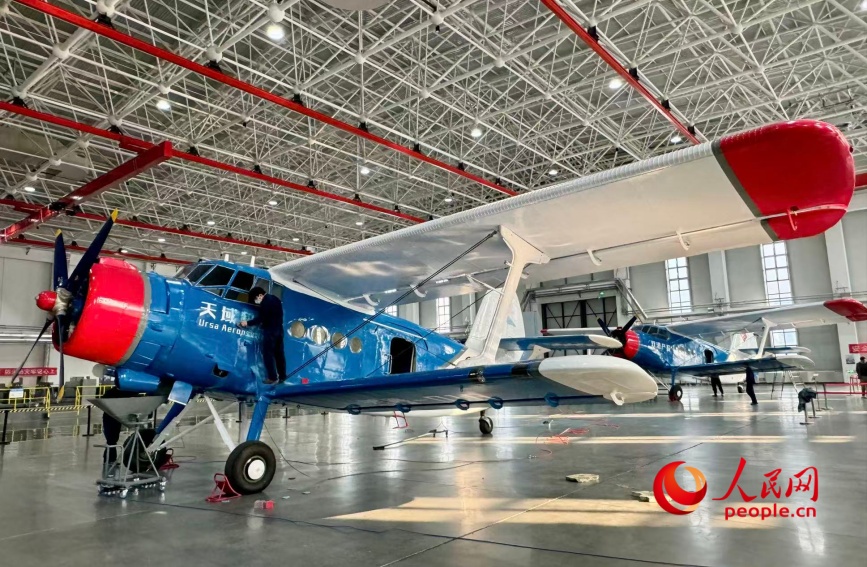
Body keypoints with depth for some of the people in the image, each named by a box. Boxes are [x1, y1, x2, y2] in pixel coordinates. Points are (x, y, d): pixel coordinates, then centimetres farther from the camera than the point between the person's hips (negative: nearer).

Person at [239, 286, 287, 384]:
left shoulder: (265, 303, -17)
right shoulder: (275, 299, 12)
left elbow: (260, 318, -16)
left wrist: (247, 323, -6)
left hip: (270, 331, -9)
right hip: (279, 330, 9)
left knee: (268, 354, -2)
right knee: (279, 353, 11)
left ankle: (273, 378, -3)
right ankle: (282, 376, 15)